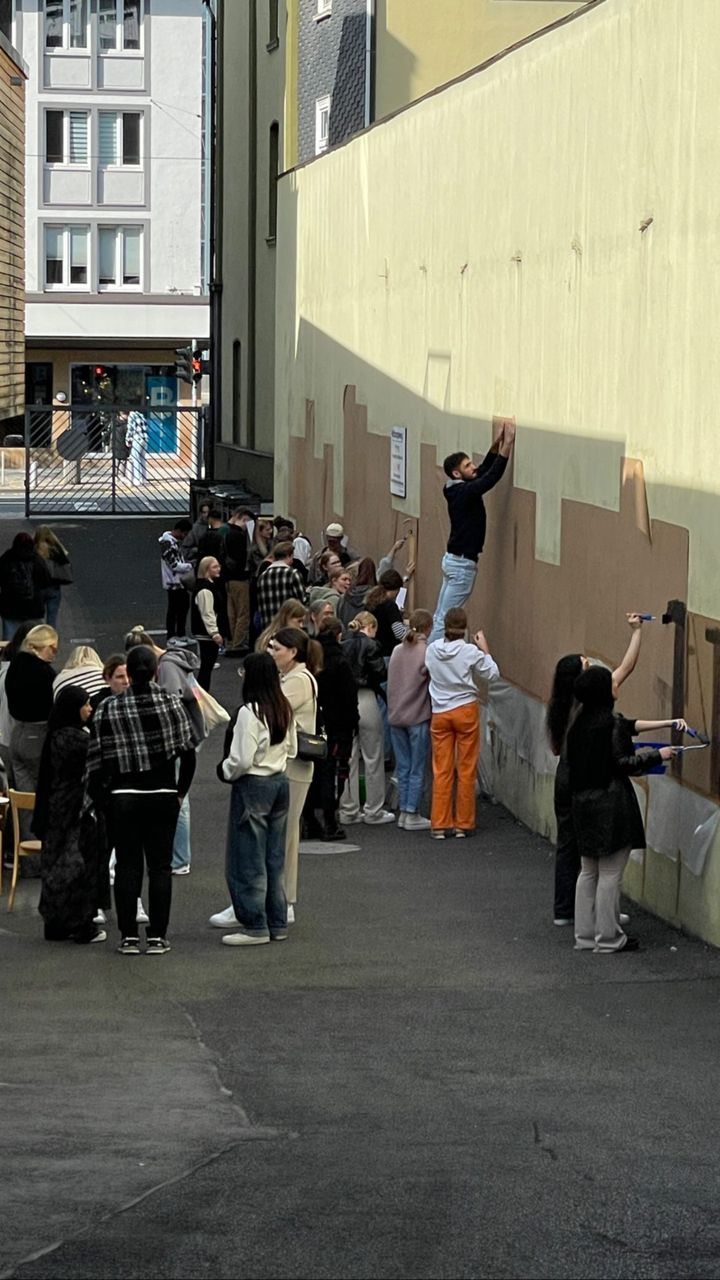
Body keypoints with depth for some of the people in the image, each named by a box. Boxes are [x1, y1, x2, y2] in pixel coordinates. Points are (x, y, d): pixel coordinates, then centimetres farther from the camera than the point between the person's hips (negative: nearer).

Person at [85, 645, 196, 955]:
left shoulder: (108, 710, -7)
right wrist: (181, 791, 8)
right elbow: (188, 752, -4)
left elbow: (98, 760, -5)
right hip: (163, 795, 0)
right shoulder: (171, 704, -6)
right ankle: (157, 937, 5)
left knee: (127, 865, 7)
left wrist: (100, 796, 8)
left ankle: (129, 936, 6)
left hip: (123, 797, 0)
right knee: (160, 865, 6)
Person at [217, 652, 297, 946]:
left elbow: (242, 760, -19)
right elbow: (292, 749, 14)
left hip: (253, 786, -8)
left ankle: (255, 926, 3)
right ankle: (277, 923, 18)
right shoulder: (285, 709, 4)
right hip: (281, 783, 8)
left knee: (249, 860, 1)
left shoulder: (250, 712, -18)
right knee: (274, 858, 14)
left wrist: (225, 771, -1)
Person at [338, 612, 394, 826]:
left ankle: (348, 811, 14)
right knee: (373, 758, 5)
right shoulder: (370, 645, -10)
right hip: (365, 700, -5)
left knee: (348, 758, 11)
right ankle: (374, 811, 8)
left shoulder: (343, 646, 5)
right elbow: (380, 674, -10)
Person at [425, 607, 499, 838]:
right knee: (466, 770, 7)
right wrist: (485, 650, 7)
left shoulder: (432, 650, -5)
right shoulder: (471, 652, -14)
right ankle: (463, 824, 10)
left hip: (440, 713, 3)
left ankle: (439, 825, 8)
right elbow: (492, 674, -3)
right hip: (466, 710, -3)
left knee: (441, 771, 8)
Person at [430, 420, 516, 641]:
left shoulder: (458, 490, 8)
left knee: (441, 617, 11)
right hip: (462, 563, -10)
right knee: (446, 619, -7)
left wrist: (498, 442, 6)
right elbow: (492, 476, -26)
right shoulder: (465, 492, -19)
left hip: (453, 559, 10)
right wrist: (507, 445, -24)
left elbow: (485, 470, 14)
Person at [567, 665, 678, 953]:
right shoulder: (611, 723, -16)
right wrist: (657, 755, -5)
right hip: (610, 804, -8)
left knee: (588, 872, 15)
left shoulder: (581, 722, 10)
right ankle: (608, 937, 4)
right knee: (610, 873, -1)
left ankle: (585, 935, 19)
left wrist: (665, 723, 24)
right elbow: (623, 763, -16)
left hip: (583, 801, 8)